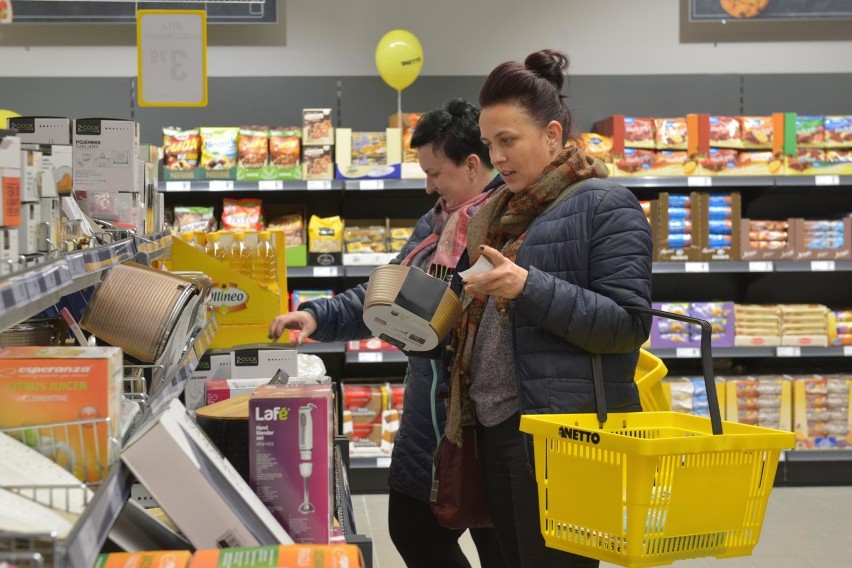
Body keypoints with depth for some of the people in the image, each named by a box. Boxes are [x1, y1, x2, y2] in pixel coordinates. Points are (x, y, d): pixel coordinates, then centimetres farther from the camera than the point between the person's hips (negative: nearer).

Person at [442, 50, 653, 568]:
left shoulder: (606, 206, -7)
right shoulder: (498, 213, 16)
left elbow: (628, 325, -16)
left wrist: (530, 288, -24)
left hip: (564, 431, -8)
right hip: (497, 427, 8)